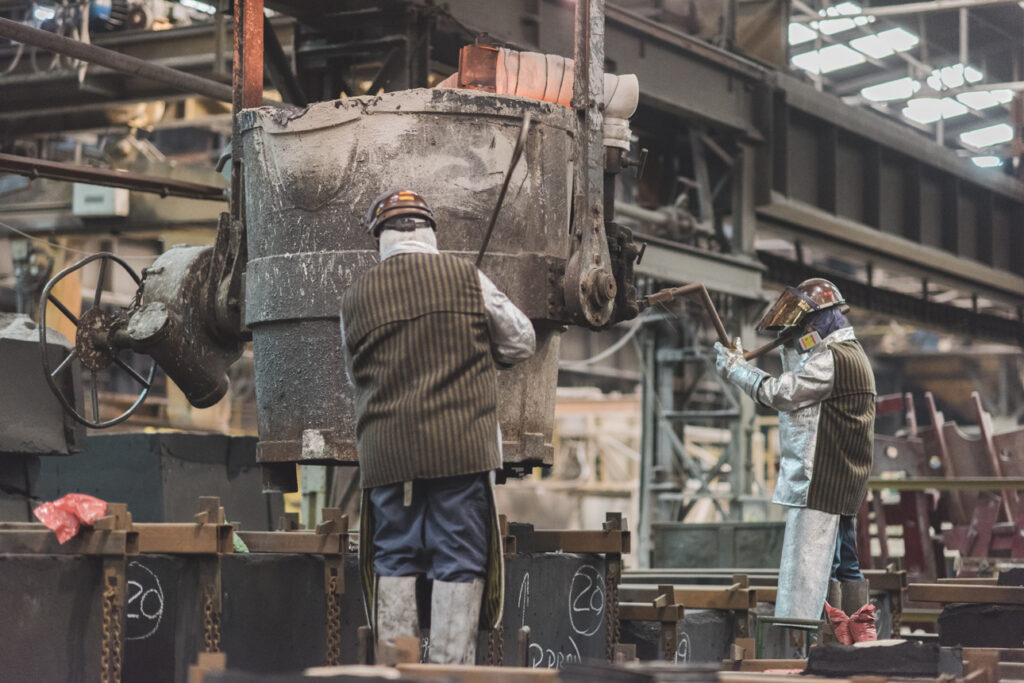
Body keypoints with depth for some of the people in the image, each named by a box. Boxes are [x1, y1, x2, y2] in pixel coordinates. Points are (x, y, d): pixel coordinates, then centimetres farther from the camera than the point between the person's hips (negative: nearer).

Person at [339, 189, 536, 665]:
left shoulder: (354, 300, 6)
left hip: (385, 452, 2)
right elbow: (520, 342, 10)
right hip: (461, 446, -2)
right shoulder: (466, 279, 0)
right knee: (459, 564, 3)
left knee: (393, 563, 11)